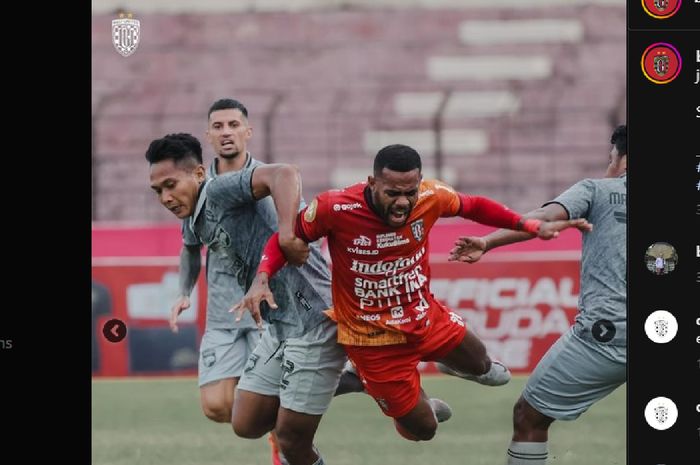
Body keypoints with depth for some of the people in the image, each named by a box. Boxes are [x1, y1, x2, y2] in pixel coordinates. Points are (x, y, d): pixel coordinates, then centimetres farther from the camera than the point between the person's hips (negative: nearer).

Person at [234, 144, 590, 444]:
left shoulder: (430, 198, -20)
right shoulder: (335, 209, -30)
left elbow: (474, 207, 1)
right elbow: (285, 239, -13)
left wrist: (533, 227, -3)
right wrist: (261, 280, -29)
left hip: (427, 319, 4)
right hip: (375, 340, -4)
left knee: (481, 366, 27)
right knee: (421, 430, 7)